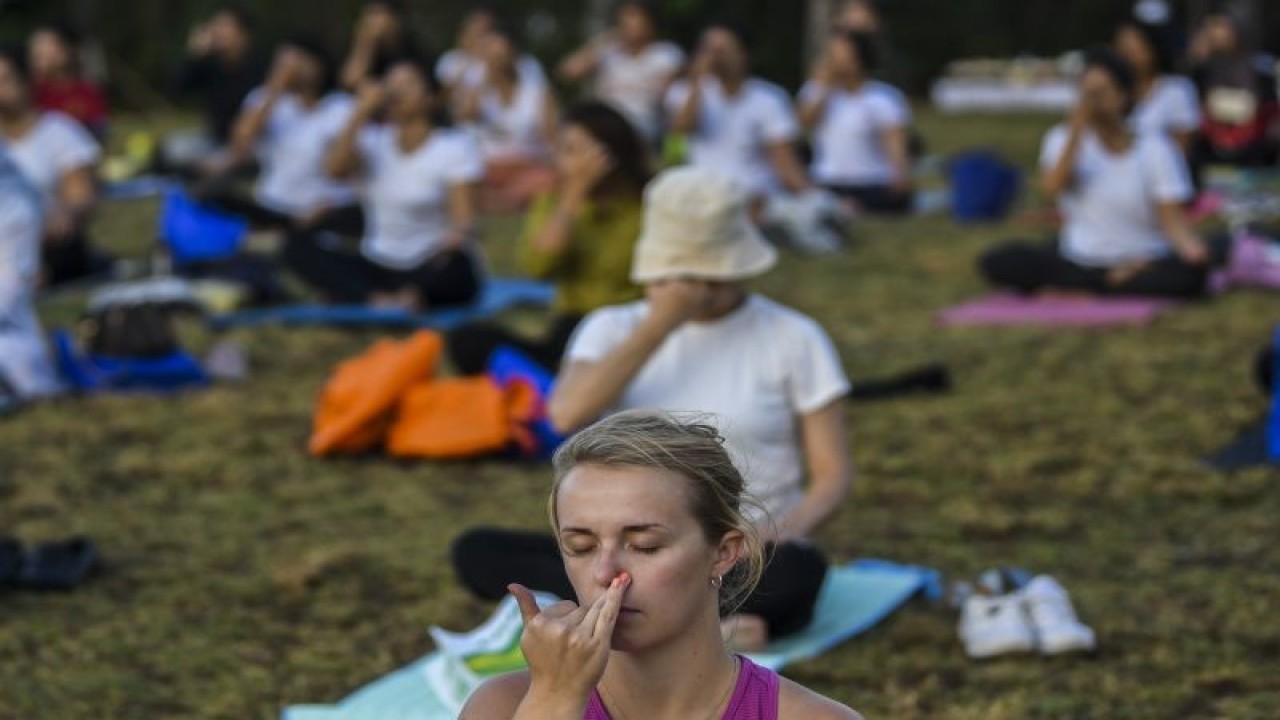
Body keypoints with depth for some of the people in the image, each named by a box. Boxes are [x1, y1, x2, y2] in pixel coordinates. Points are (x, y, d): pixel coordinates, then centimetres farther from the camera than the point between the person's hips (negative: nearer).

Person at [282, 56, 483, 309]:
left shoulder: (455, 147, -1)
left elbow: (463, 217, -12)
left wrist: (455, 237, -36)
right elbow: (335, 168, -12)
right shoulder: (374, 141, 9)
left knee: (454, 265, -39)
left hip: (428, 270, -4)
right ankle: (378, 298, -39)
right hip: (378, 267, 4)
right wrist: (362, 110, -14)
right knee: (299, 244, -20)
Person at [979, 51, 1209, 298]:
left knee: (1190, 273, -34)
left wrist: (1192, 248, -31)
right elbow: (1052, 187, -17)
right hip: (1077, 262, 2)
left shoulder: (1155, 148, -1)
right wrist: (1077, 130, -22)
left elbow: (1172, 216, -10)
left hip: (1144, 262, -2)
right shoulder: (1063, 139, 3)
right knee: (996, 262, -21)